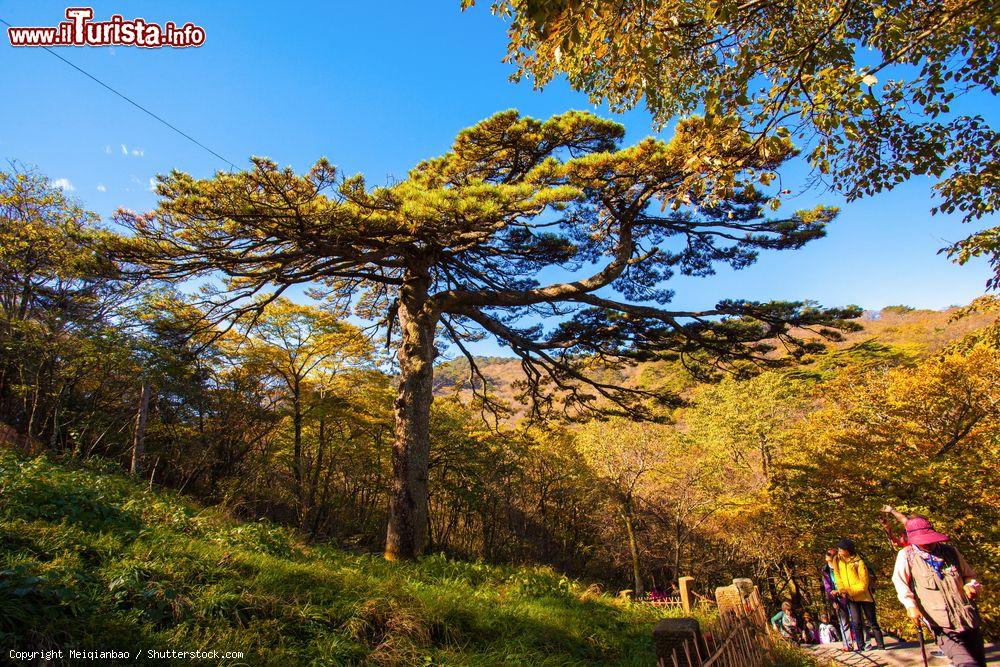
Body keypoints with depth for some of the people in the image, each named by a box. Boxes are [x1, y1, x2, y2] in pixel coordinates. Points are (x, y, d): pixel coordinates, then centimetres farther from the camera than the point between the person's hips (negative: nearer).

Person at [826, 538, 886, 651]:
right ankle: (860, 646, 10)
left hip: (864, 595, -4)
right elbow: (838, 578, 6)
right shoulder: (837, 561, -1)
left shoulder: (859, 562, -15)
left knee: (872, 622, 6)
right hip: (851, 597, 4)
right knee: (856, 623, 2)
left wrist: (850, 591, -19)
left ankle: (881, 645, 16)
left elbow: (864, 583, -14)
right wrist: (841, 589, -10)